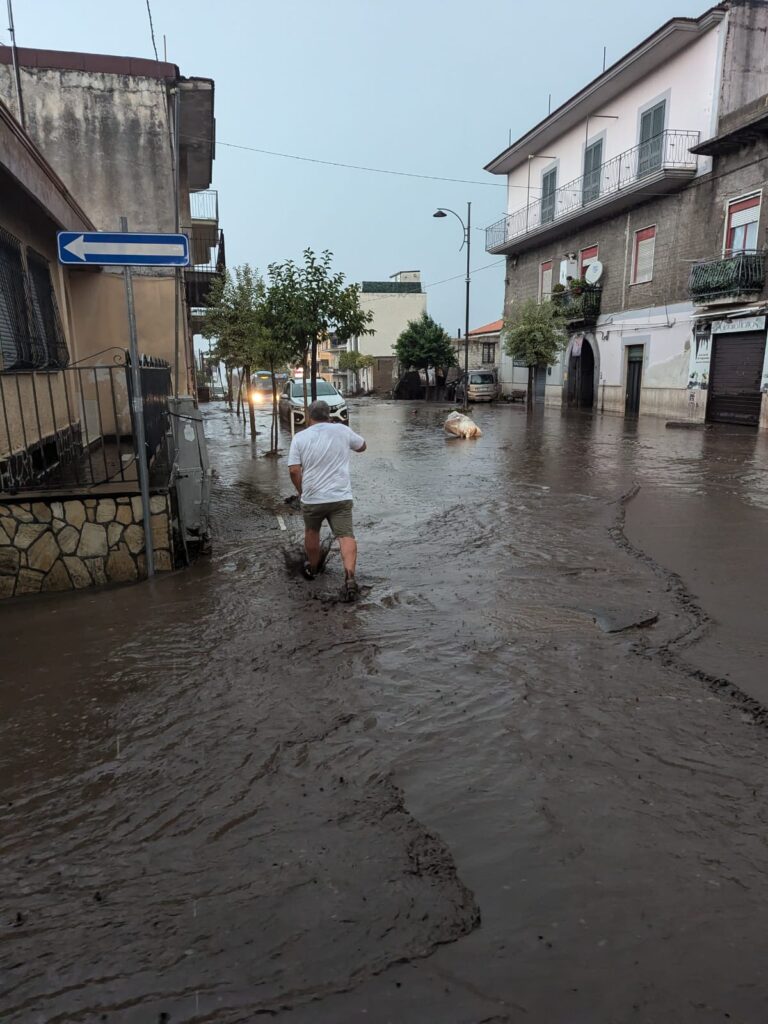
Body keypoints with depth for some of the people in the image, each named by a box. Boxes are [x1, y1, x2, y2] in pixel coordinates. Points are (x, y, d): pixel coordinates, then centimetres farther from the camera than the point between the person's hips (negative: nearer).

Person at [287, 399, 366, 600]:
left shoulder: (300, 437, -1)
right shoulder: (342, 430, 2)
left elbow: (294, 470, -5)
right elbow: (362, 446, 19)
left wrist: (301, 491, 10)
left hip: (312, 498, 1)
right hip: (341, 496, -1)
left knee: (312, 532, 23)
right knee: (346, 536, -4)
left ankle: (312, 567, 40)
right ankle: (350, 575, -22)